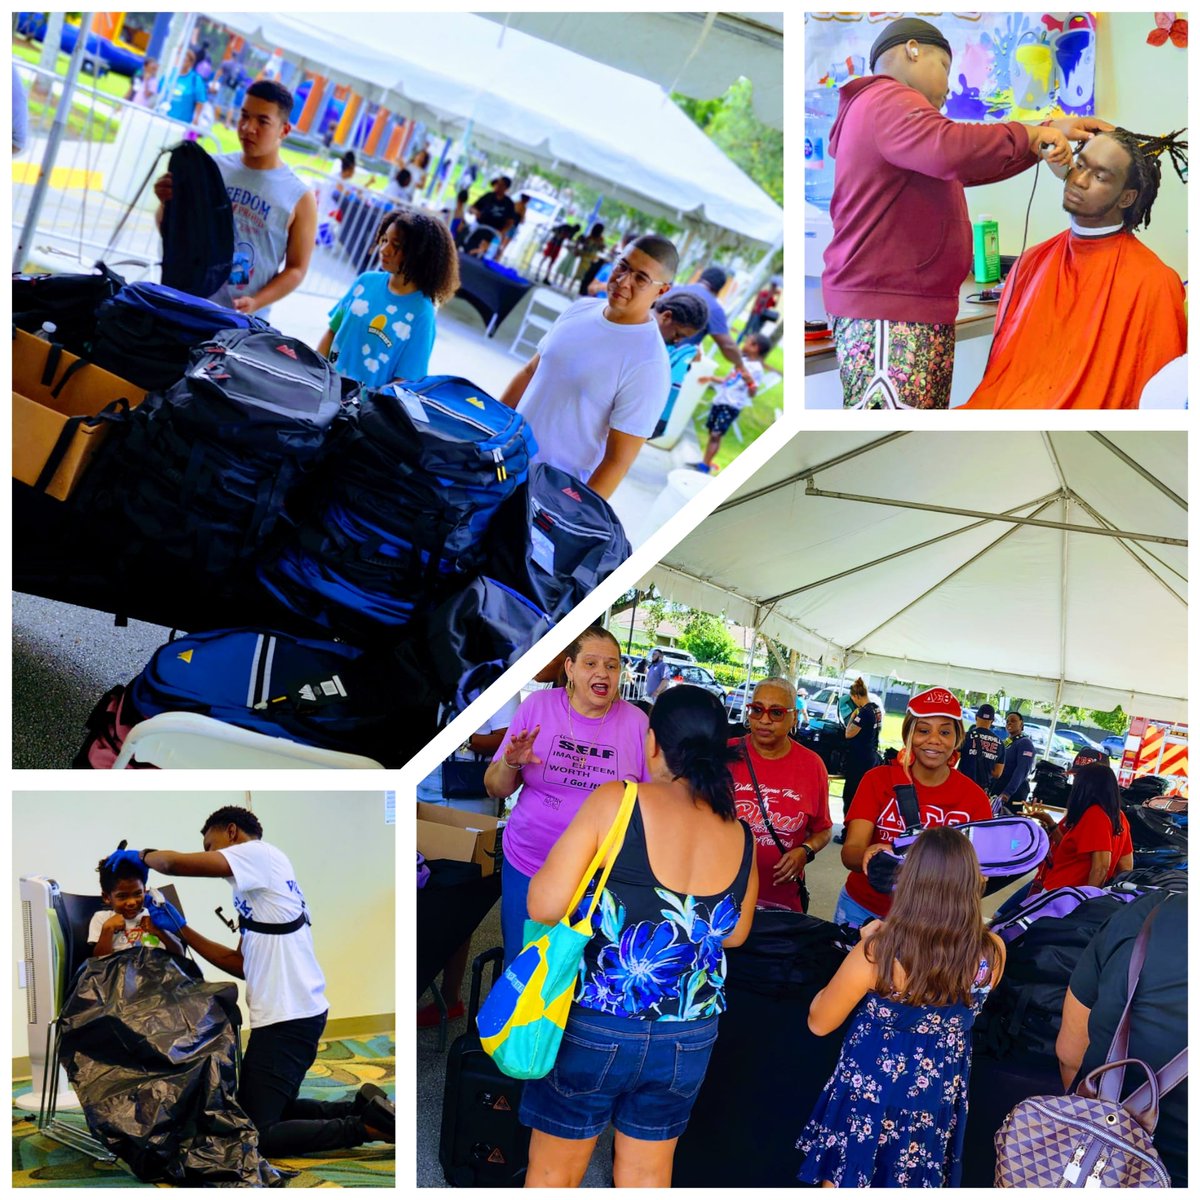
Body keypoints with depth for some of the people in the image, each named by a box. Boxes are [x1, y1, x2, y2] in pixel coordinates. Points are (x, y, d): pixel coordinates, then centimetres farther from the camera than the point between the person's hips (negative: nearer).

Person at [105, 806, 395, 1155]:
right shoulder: (256, 884, 20)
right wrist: (181, 930, 20)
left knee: (256, 1135, -7)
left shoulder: (259, 852, -7)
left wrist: (142, 855, 6)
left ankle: (366, 1126, -8)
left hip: (287, 1016, -10)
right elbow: (241, 964, 20)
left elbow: (175, 863, -15)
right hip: (292, 1011, 10)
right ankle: (361, 1109, 10)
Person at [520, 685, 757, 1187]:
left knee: (553, 1171, 16)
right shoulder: (739, 837, -4)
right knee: (648, 1174, 21)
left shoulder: (616, 802, -17)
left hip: (594, 1027, -3)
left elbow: (544, 907, -18)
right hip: (688, 1038, 4)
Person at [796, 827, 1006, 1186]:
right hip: (937, 1102, 3)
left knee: (843, 1181, 21)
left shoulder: (877, 951, -28)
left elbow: (819, 1023, -11)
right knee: (916, 1183, 25)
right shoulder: (993, 952, -19)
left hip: (869, 1094, -3)